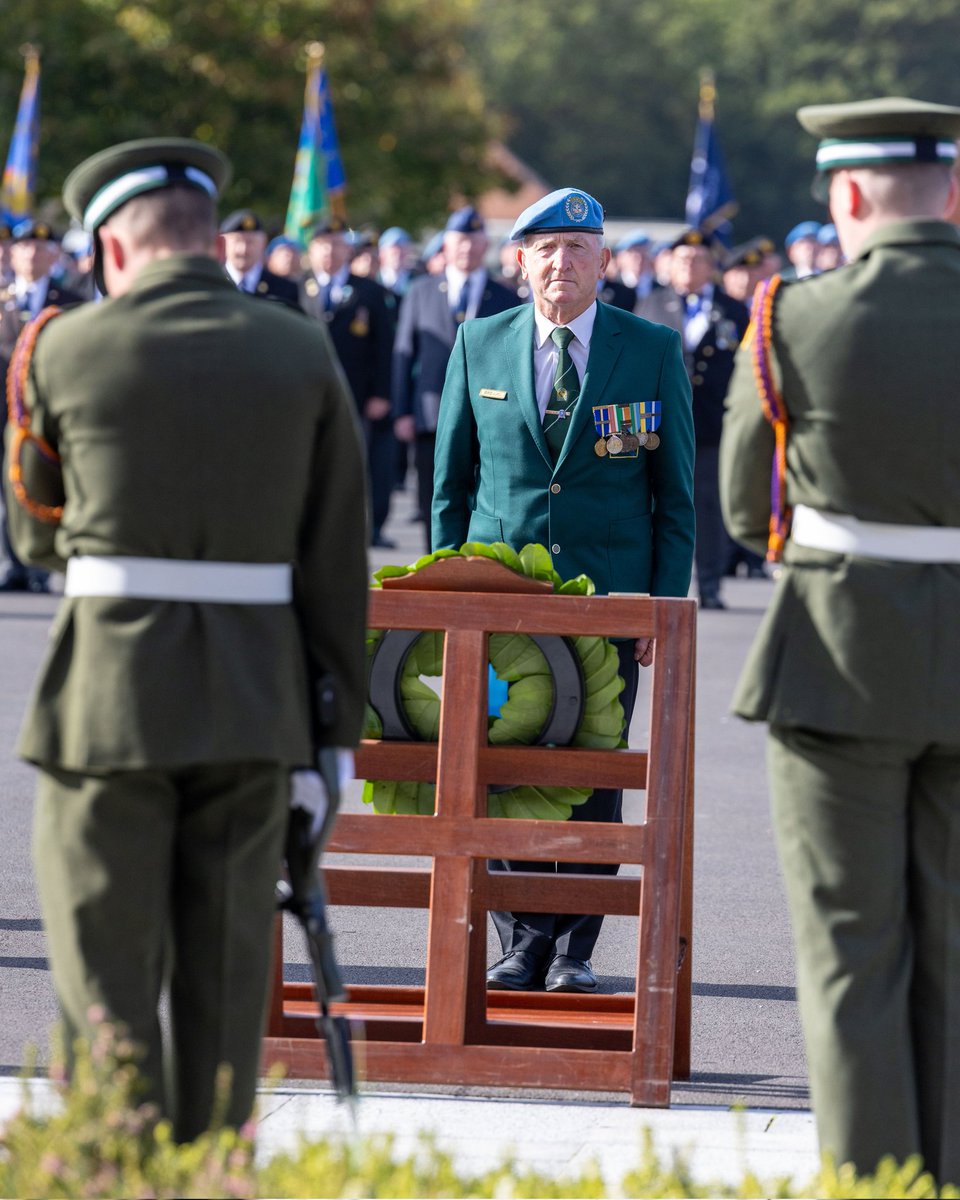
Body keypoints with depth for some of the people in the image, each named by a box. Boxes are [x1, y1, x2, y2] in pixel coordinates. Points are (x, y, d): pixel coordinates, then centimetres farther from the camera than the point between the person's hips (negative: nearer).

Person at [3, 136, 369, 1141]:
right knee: (224, 985, 10)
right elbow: (337, 556, 3)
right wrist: (338, 724, 7)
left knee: (106, 979, 2)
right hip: (252, 705, 3)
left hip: (109, 691, -3)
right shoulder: (300, 352, 4)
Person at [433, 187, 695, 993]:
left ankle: (576, 947, 11)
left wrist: (664, 606, -2)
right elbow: (452, 481, 12)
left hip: (608, 600, -1)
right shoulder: (479, 346, 7)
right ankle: (524, 938, 11)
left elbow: (675, 493, 5)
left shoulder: (653, 352, 3)